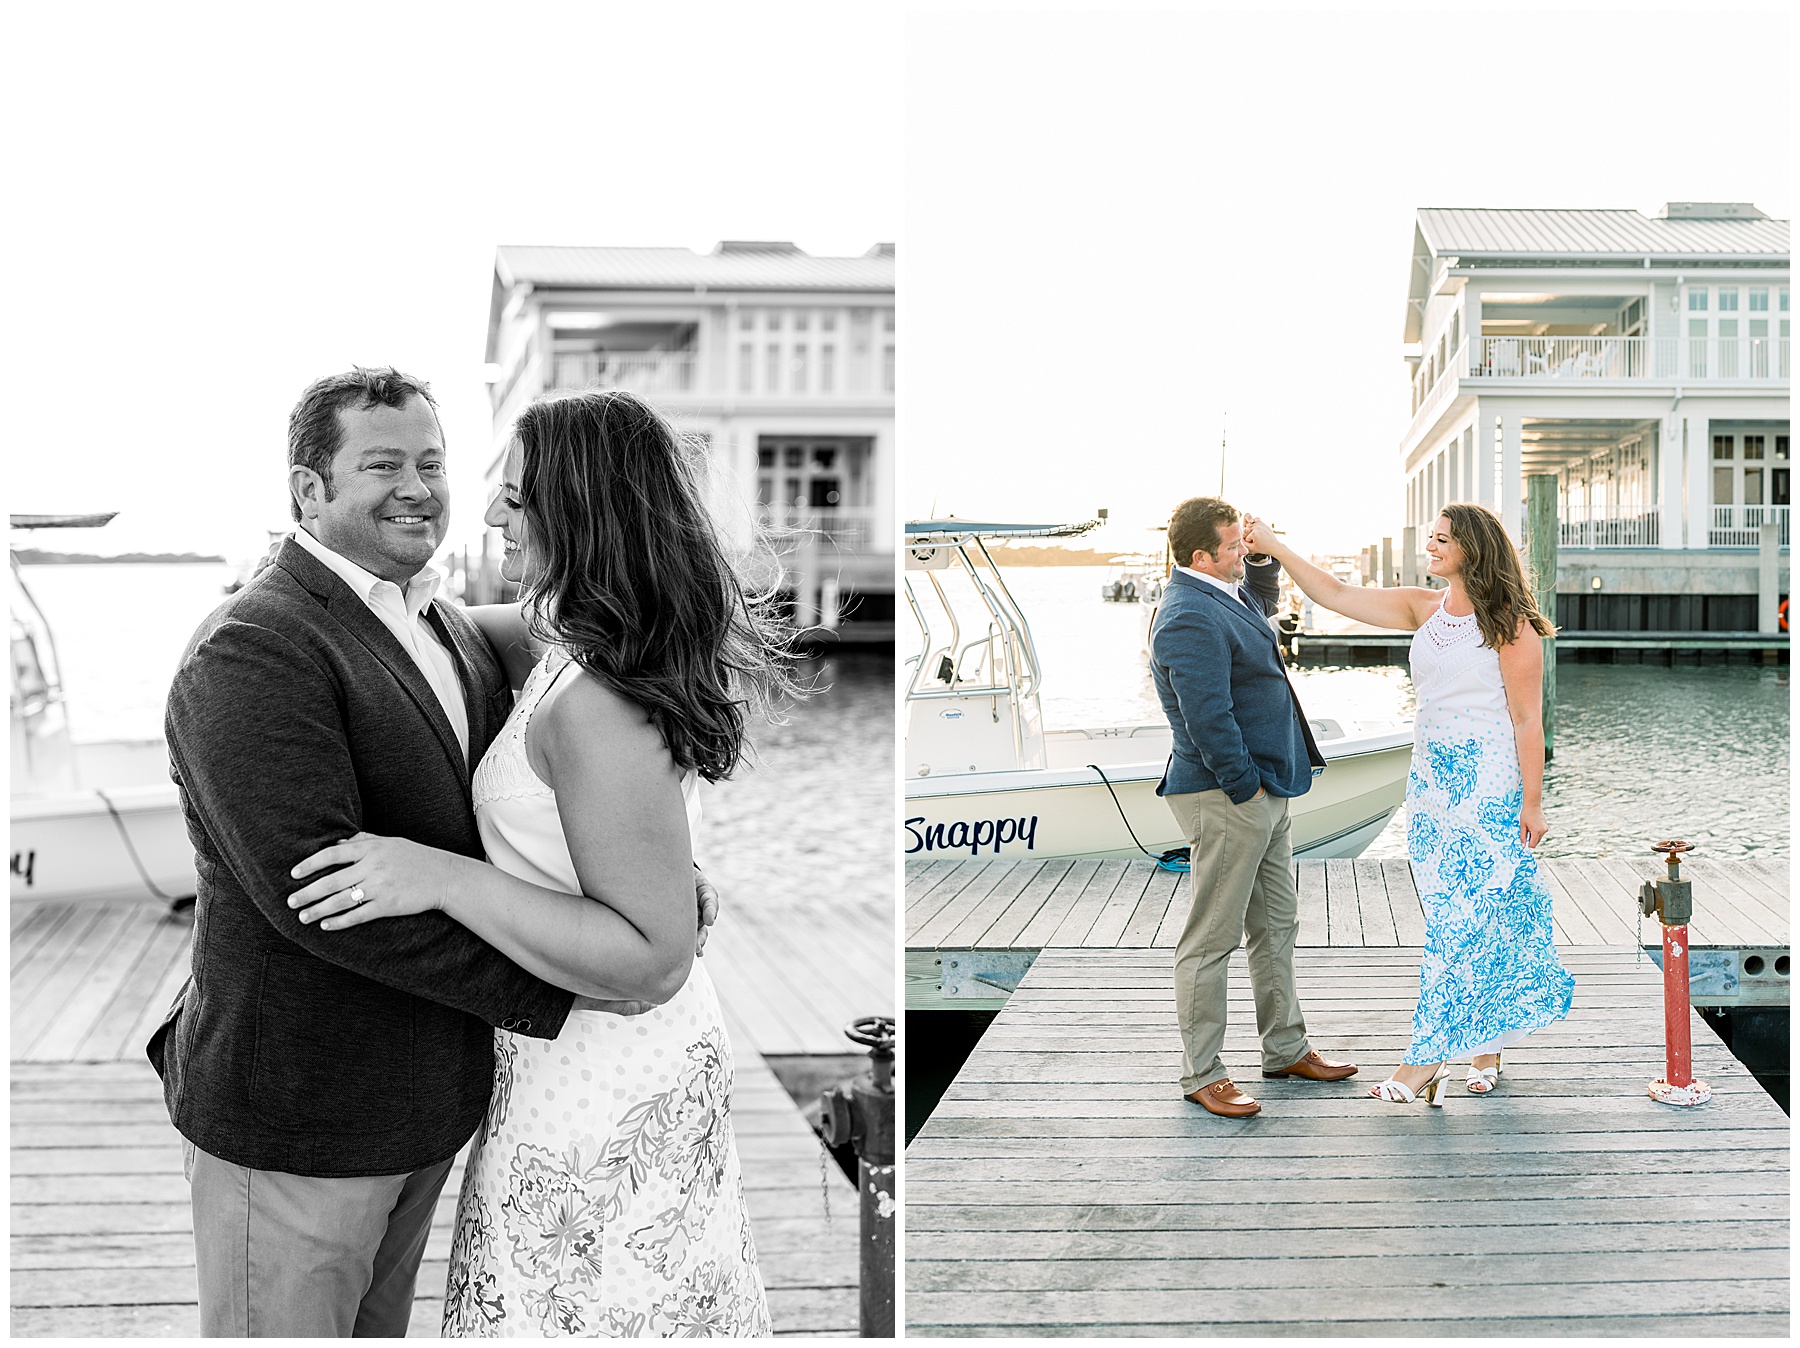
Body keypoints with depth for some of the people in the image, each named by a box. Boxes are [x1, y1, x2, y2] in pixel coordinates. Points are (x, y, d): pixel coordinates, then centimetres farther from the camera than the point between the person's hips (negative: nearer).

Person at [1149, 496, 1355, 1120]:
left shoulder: (1223, 593, 11)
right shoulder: (1190, 618, -22)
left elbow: (1263, 603, 35)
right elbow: (1208, 721, -25)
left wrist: (1267, 554, 17)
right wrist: (1245, 788, -18)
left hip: (1264, 792, 11)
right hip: (1227, 795, -11)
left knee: (1277, 926, 19)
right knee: (1211, 939, -1)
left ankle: (1286, 1049, 32)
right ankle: (1201, 1074, 8)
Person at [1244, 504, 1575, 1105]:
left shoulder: (1510, 625, -9)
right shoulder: (1423, 609, 9)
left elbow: (1528, 720, -10)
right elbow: (1337, 595, 8)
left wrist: (1532, 803, -11)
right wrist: (1274, 546, 1)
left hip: (1488, 783, -6)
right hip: (1430, 780, 7)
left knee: (1462, 917, -6)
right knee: (1453, 916, 9)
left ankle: (1428, 1057, -3)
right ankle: (1486, 1046, 20)